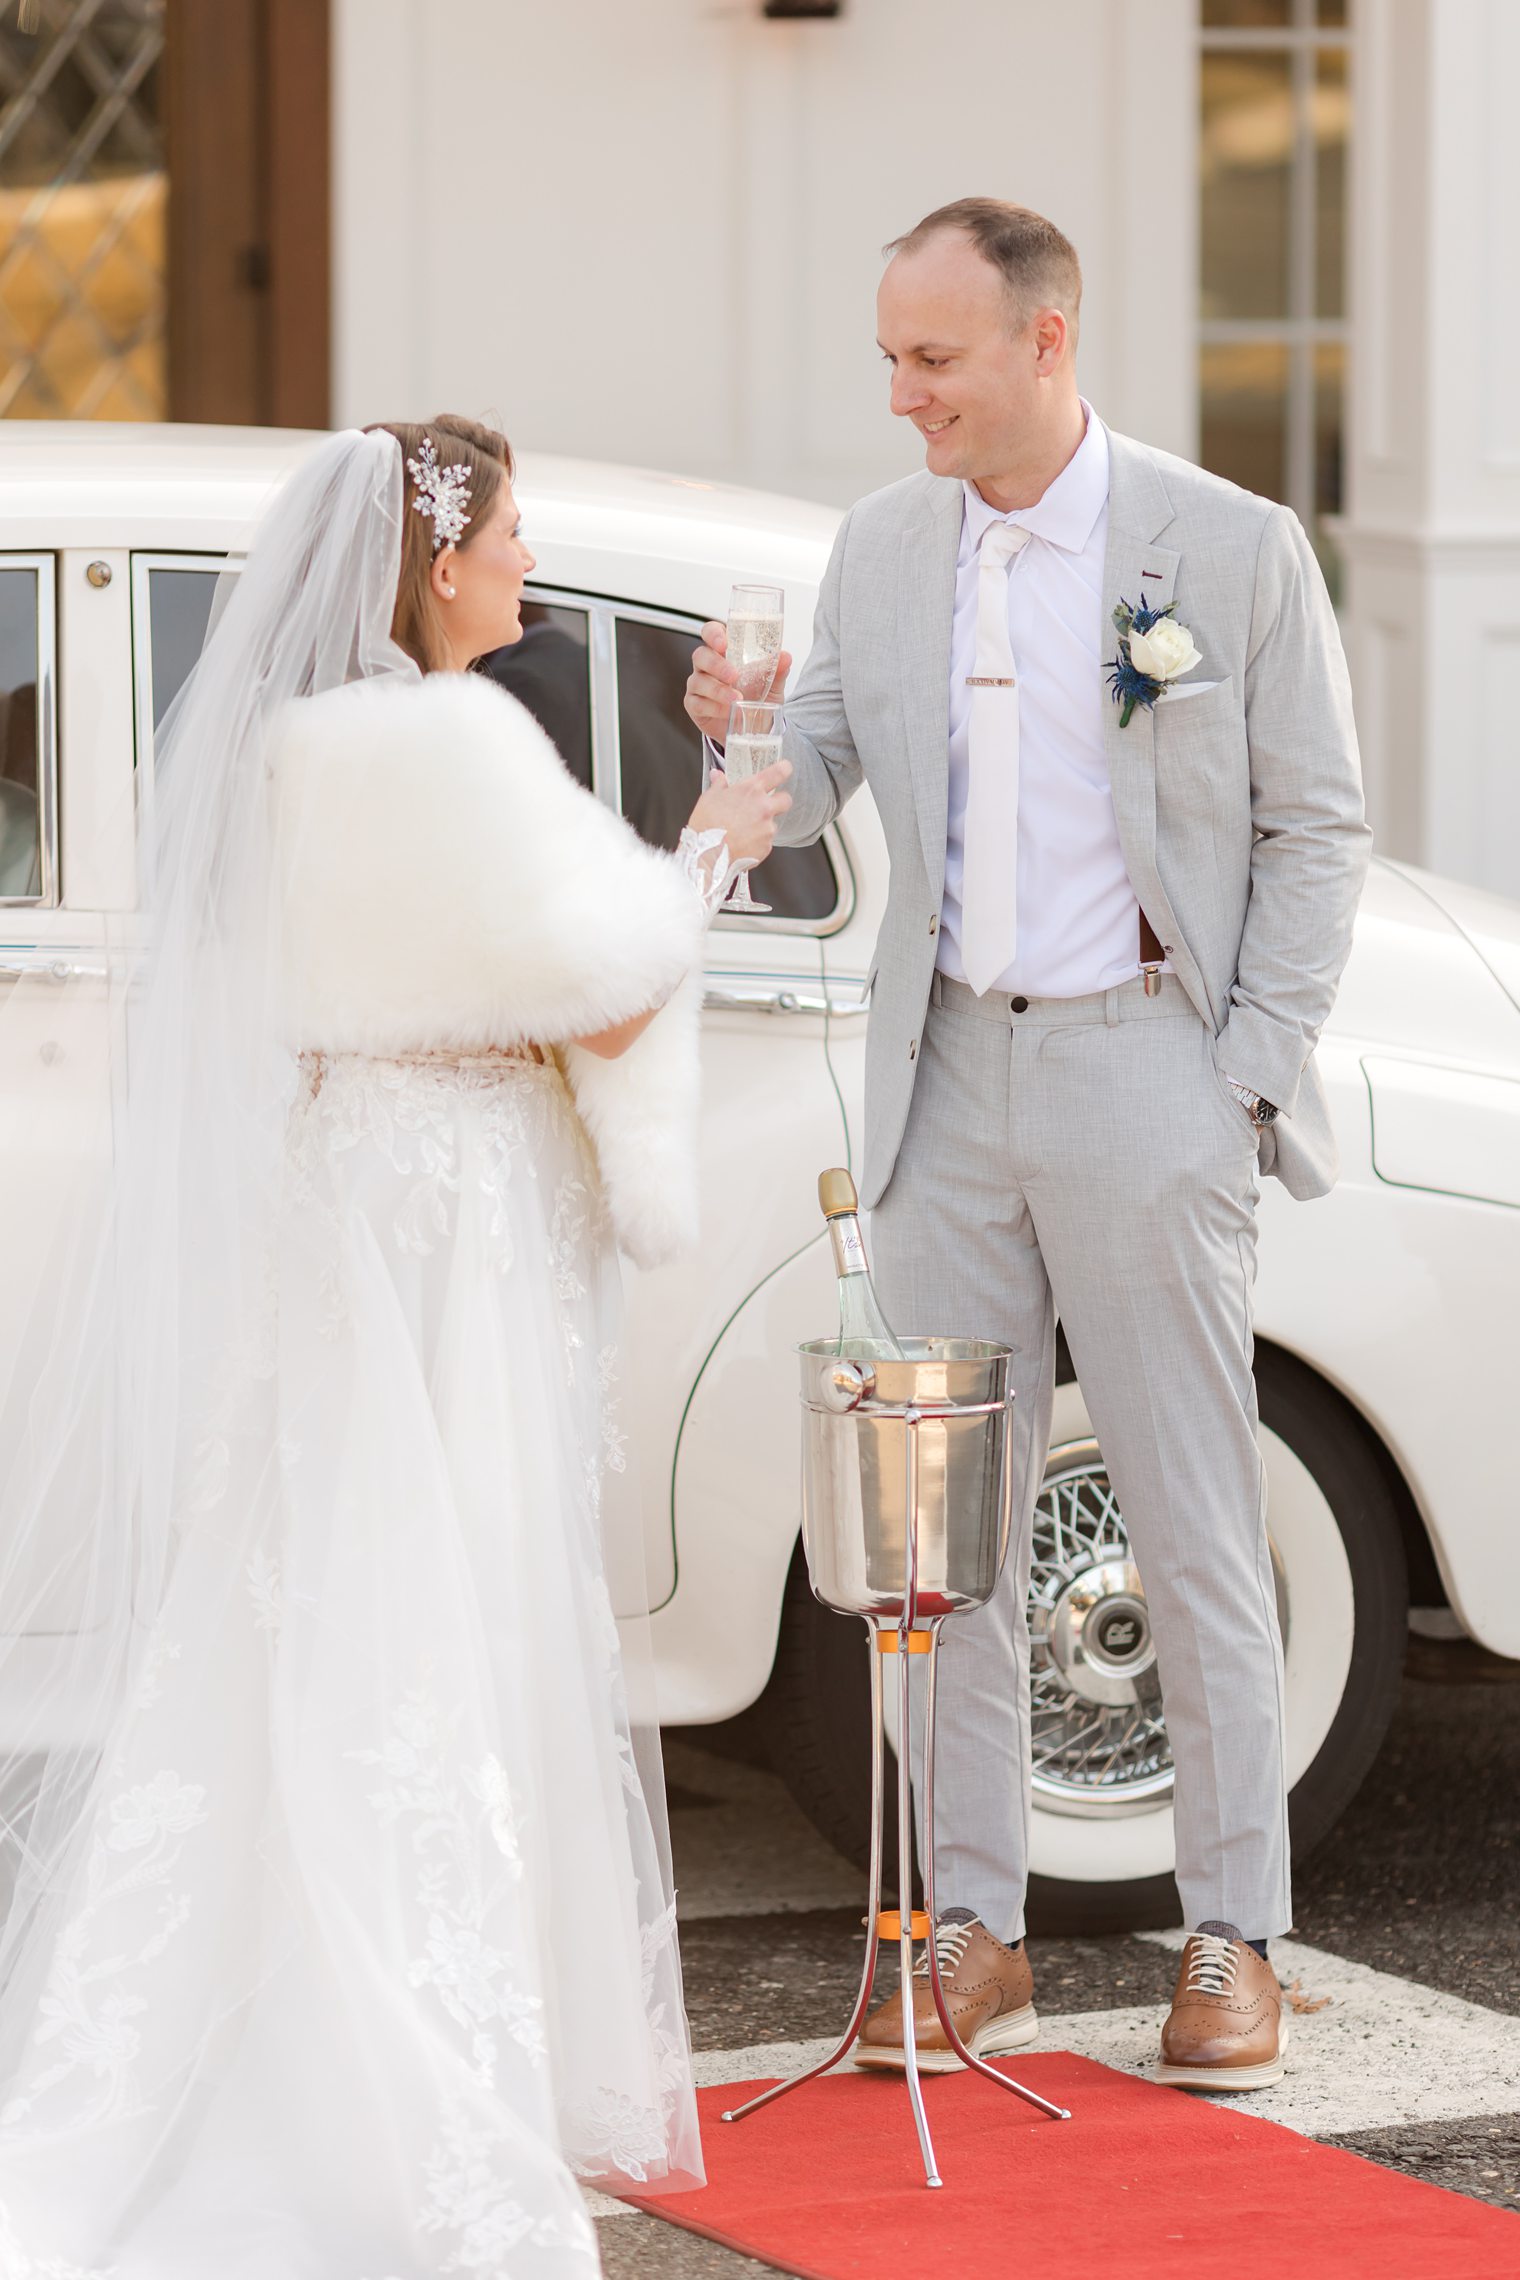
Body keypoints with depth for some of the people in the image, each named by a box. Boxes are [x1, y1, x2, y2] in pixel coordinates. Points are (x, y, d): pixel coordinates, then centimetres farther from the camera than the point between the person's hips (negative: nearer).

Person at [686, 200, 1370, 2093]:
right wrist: (745, 725, -14)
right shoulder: (883, 546, 8)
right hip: (949, 1078, 5)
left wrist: (1252, 1071, -8)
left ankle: (1233, 1938, 9)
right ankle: (973, 1931, 14)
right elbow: (811, 793, 9)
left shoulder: (1230, 550, -5)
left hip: (1141, 1073, -4)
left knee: (1194, 1524, 1)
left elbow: (1312, 828, -2)